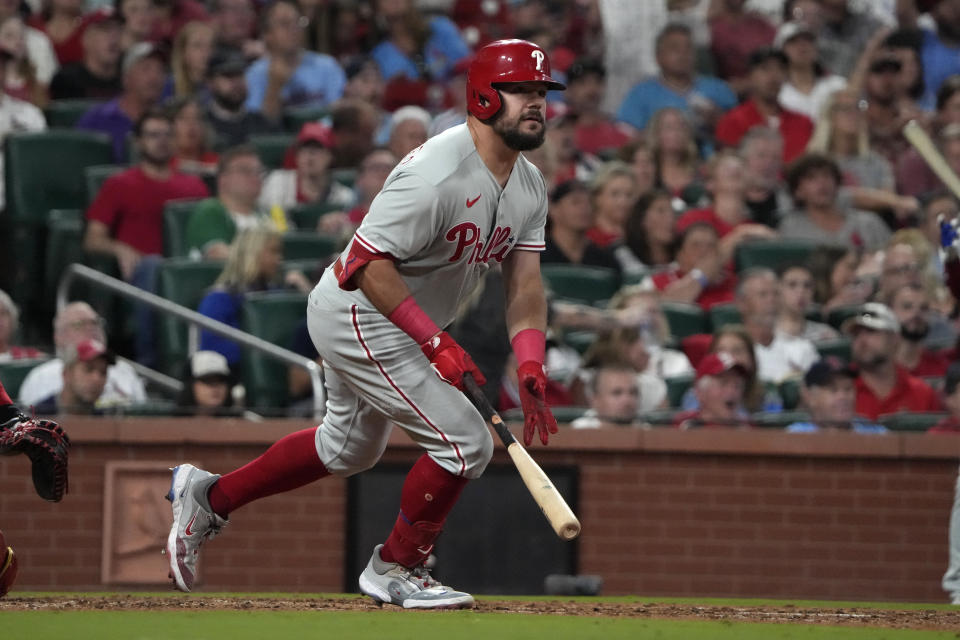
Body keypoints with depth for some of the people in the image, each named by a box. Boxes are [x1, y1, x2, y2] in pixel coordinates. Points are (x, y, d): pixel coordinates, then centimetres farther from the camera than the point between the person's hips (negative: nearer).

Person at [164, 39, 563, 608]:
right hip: (358, 317, -10)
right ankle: (396, 569, 7)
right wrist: (435, 342, -33)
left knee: (351, 449, 26)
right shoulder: (437, 175, -29)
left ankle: (210, 497, 37)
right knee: (466, 443, -12)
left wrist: (532, 370, -15)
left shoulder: (529, 187, 1)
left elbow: (525, 284, 0)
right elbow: (369, 261, -29)